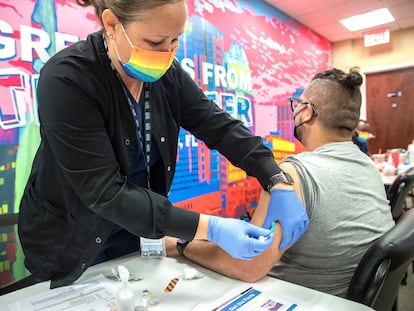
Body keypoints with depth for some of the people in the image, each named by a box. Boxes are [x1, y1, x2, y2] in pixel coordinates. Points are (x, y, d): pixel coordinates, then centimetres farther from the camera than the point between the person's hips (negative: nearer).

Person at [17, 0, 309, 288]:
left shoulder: (167, 74, -10)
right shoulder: (67, 79, -27)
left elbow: (220, 126, -11)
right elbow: (105, 192, -31)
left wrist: (278, 184, -23)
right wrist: (210, 228, -36)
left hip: (135, 230, 5)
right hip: (69, 242, -4)